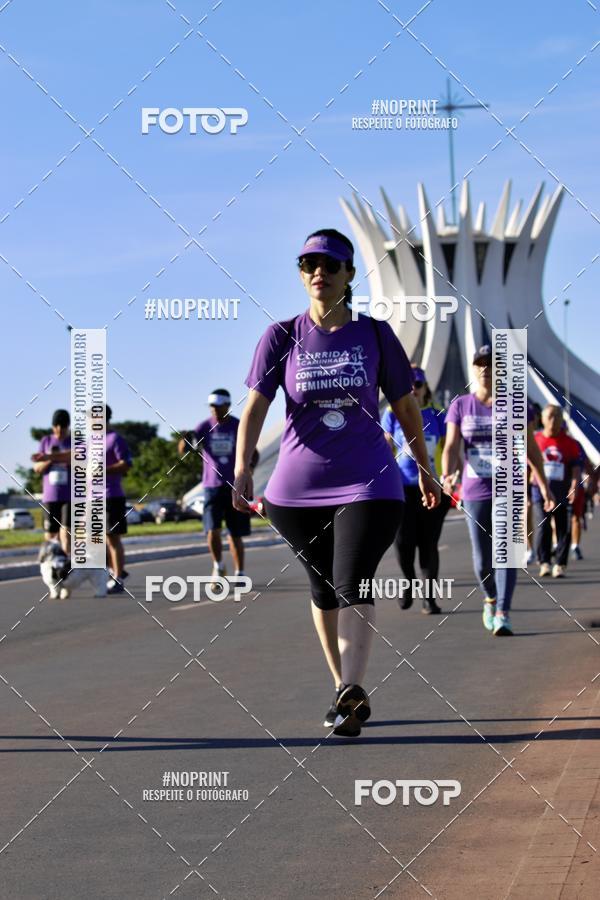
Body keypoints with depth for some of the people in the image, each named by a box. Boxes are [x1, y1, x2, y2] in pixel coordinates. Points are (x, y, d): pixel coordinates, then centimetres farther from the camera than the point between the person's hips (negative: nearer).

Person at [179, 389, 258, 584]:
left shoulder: (239, 427, 0)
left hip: (235, 486, 0)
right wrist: (186, 441, -33)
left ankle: (239, 573, 15)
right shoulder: (204, 427, 1)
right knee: (212, 531, -12)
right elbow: (183, 450, -9)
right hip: (212, 486, 0)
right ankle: (218, 567, 10)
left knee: (236, 534, 4)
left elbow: (253, 453, 6)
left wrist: (249, 468, -15)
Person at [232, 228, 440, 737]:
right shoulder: (282, 338, 2)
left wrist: (425, 468, 20)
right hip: (297, 488, 2)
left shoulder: (375, 335, 3)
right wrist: (242, 468, -20)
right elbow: (255, 406, -6)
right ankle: (344, 690, 23)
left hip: (368, 483, -2)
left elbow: (405, 406, 13)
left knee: (353, 586, -16)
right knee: (324, 589, 11)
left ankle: (352, 693, -28)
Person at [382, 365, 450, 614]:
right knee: (403, 541, -11)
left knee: (428, 544, 0)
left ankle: (428, 597, 9)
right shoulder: (393, 414, 5)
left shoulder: (437, 415, 7)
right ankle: (409, 581, 18)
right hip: (402, 487, -1)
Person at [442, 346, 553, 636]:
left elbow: (530, 447, 8)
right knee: (482, 557, 6)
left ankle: (502, 614, -17)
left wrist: (543, 484, 10)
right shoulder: (460, 405, 2)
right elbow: (451, 447, -7)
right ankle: (490, 597, 34)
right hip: (476, 491, 1)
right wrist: (447, 475, -26)